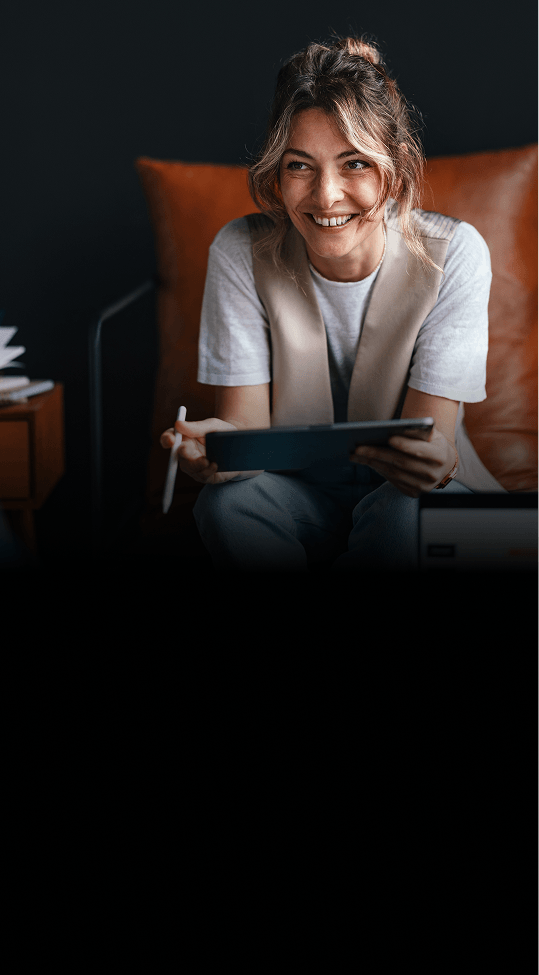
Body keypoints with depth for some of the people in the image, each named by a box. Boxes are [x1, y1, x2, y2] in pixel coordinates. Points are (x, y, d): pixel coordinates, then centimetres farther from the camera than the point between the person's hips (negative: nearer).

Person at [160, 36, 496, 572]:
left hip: (405, 489, -1)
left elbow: (430, 436, -19)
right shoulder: (241, 254, -12)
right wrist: (219, 446, -40)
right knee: (227, 501, -32)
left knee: (406, 513, -35)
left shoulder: (453, 254, -16)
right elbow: (246, 420, -14)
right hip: (296, 490, 1)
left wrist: (437, 462, -45)